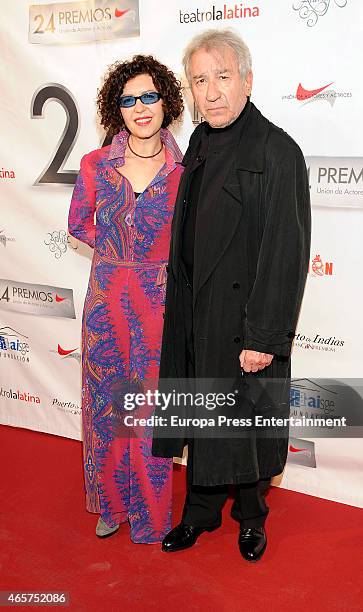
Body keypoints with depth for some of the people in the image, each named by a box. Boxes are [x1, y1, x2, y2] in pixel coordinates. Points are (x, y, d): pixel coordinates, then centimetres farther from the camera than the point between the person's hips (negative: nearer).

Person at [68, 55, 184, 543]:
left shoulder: (184, 171, -4)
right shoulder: (96, 165, -1)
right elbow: (79, 224, 12)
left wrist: (162, 259, -2)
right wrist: (116, 248, 3)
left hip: (159, 301, -1)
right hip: (106, 298, 2)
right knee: (106, 401, 11)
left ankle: (151, 512, 26)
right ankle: (113, 503, 32)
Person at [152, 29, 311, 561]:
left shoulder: (277, 151, -15)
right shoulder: (201, 142, 7)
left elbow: (286, 252, -18)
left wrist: (264, 336, -20)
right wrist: (181, 307, 12)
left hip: (245, 321, -6)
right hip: (194, 317, 6)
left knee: (248, 422, 12)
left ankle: (250, 517, 36)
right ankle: (200, 512, 39)